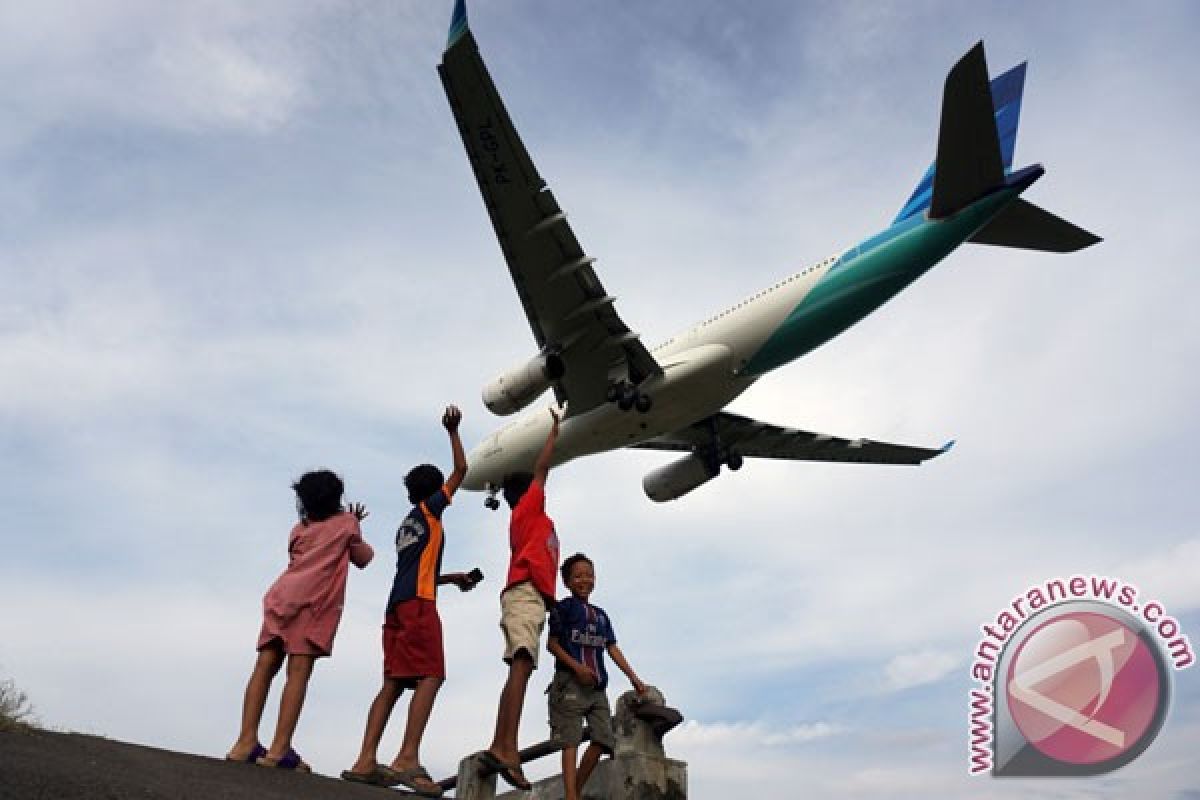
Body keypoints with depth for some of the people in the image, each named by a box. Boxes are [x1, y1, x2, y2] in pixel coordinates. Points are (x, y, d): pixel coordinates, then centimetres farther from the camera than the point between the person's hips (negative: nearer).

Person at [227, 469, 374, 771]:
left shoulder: (299, 528, 26)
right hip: (314, 600, -5)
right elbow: (363, 559, 21)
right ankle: (279, 748, -17)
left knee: (265, 667, 0)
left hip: (282, 595, 5)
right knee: (299, 672, -11)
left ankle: (246, 742, -9)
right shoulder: (346, 521, 15)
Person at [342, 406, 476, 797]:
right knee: (430, 677, -15)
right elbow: (461, 471, 12)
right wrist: (453, 431, 19)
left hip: (398, 604, 8)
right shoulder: (430, 509, 10)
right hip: (418, 603, -8)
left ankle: (366, 761, -5)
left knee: (393, 683, 3)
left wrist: (452, 577, 35)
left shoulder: (407, 524, 29)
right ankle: (408, 760, -27)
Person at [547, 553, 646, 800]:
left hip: (597, 686, 6)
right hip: (570, 681, -6)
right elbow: (552, 643, -3)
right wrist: (576, 666, -16)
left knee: (603, 739, -3)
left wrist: (633, 677, 8)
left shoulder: (601, 615, 21)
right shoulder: (563, 607, 4)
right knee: (570, 741, -10)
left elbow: (612, 648, 18)